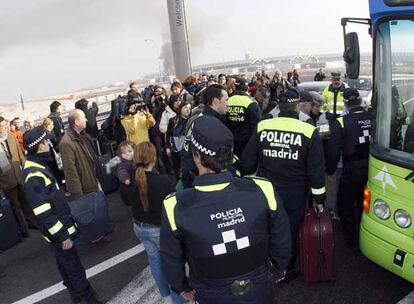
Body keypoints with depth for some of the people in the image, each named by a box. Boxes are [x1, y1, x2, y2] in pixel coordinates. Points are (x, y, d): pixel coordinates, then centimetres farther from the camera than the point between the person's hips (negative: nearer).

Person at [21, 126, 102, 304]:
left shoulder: (37, 166, 5)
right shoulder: (34, 176, -27)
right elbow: (44, 213, -27)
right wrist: (62, 236, -20)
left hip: (61, 226, 10)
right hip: (57, 232, -10)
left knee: (66, 265, 24)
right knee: (75, 269, 4)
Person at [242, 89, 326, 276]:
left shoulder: (262, 127, -5)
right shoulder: (309, 132, -10)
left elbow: (247, 162, -1)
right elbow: (317, 169, -7)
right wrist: (319, 198, 3)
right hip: (295, 194, -2)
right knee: (290, 232, 15)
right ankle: (287, 270, 32)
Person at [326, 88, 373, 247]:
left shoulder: (340, 123, -17)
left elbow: (334, 150, -12)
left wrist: (330, 171, 2)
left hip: (352, 171, -4)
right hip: (373, 170, 5)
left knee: (345, 204, 17)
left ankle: (351, 239, 27)